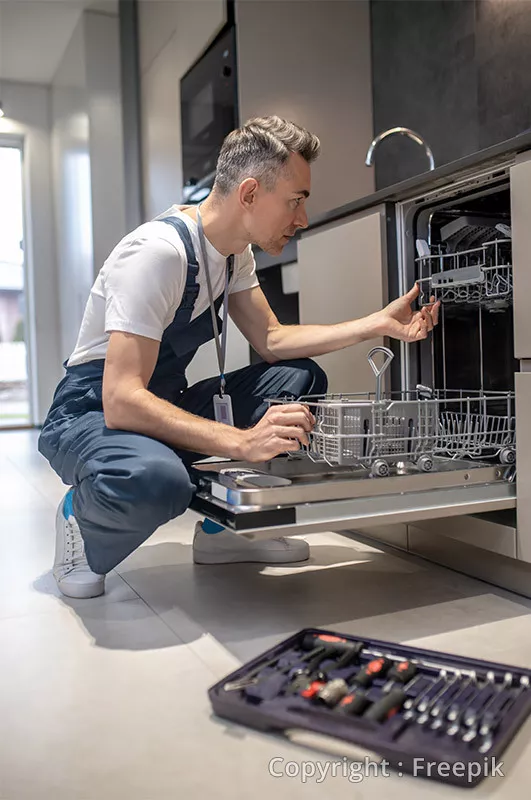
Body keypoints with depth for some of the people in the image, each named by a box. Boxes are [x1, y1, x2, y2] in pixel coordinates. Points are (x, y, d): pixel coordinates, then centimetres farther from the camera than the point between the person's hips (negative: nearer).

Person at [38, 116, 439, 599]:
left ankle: (218, 527, 2)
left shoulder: (234, 250, 2)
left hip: (159, 404, 9)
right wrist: (242, 442, -41)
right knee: (155, 479, -43)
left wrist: (379, 324, -2)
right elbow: (121, 400, -33)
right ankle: (81, 519, -5)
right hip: (91, 414, -8)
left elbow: (271, 339, 6)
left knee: (302, 378, -2)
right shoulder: (159, 252, -27)